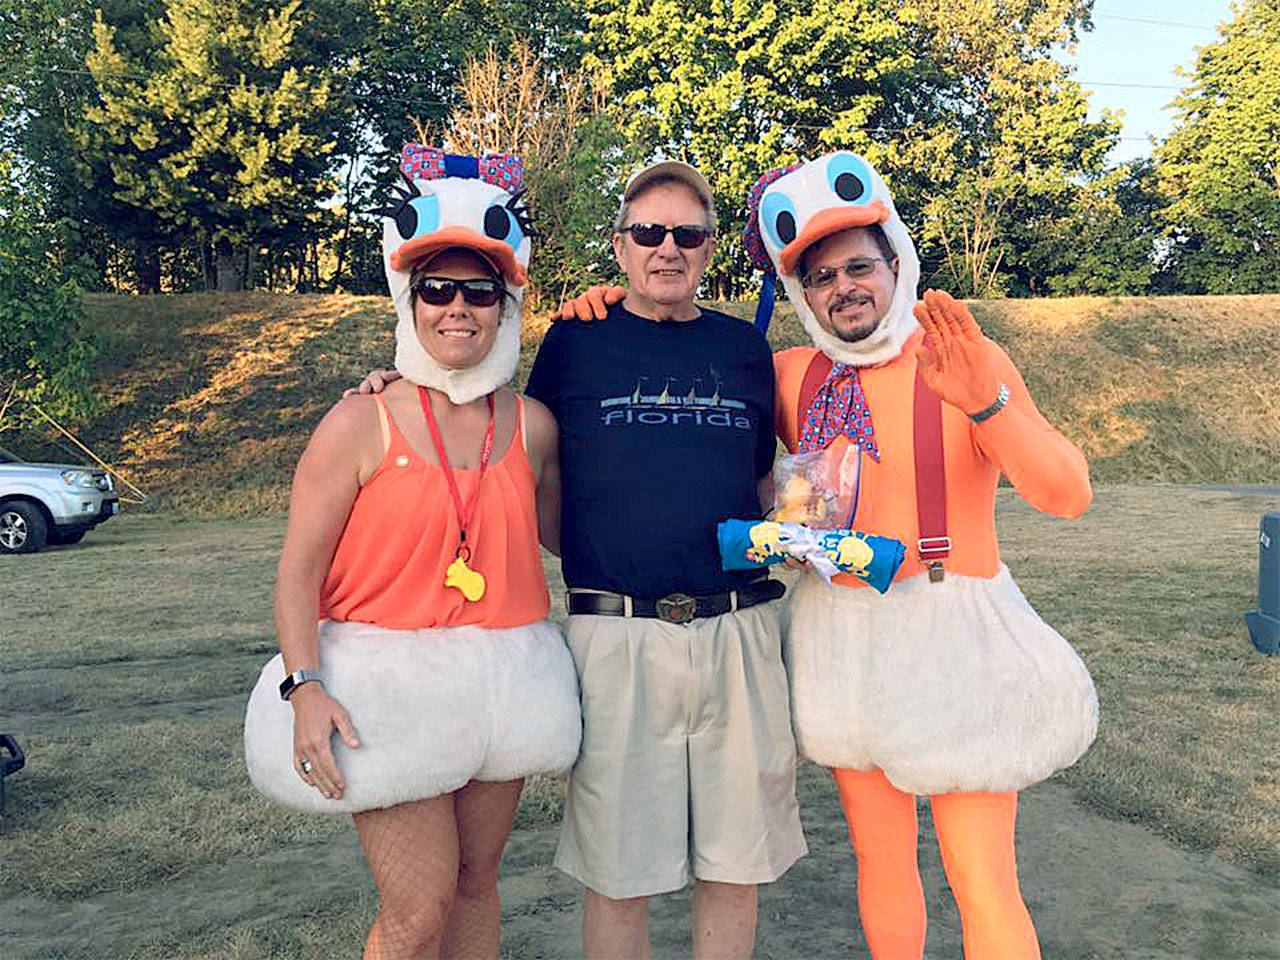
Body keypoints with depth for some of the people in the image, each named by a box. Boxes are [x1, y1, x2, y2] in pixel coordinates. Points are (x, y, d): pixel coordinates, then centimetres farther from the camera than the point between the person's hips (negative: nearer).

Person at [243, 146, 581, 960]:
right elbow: (299, 572, -7)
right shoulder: (362, 425, -8)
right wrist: (304, 686, -15)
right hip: (391, 689, -4)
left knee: (477, 880, 17)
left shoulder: (532, 426, 2)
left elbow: (560, 532, 18)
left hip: (503, 684, 4)